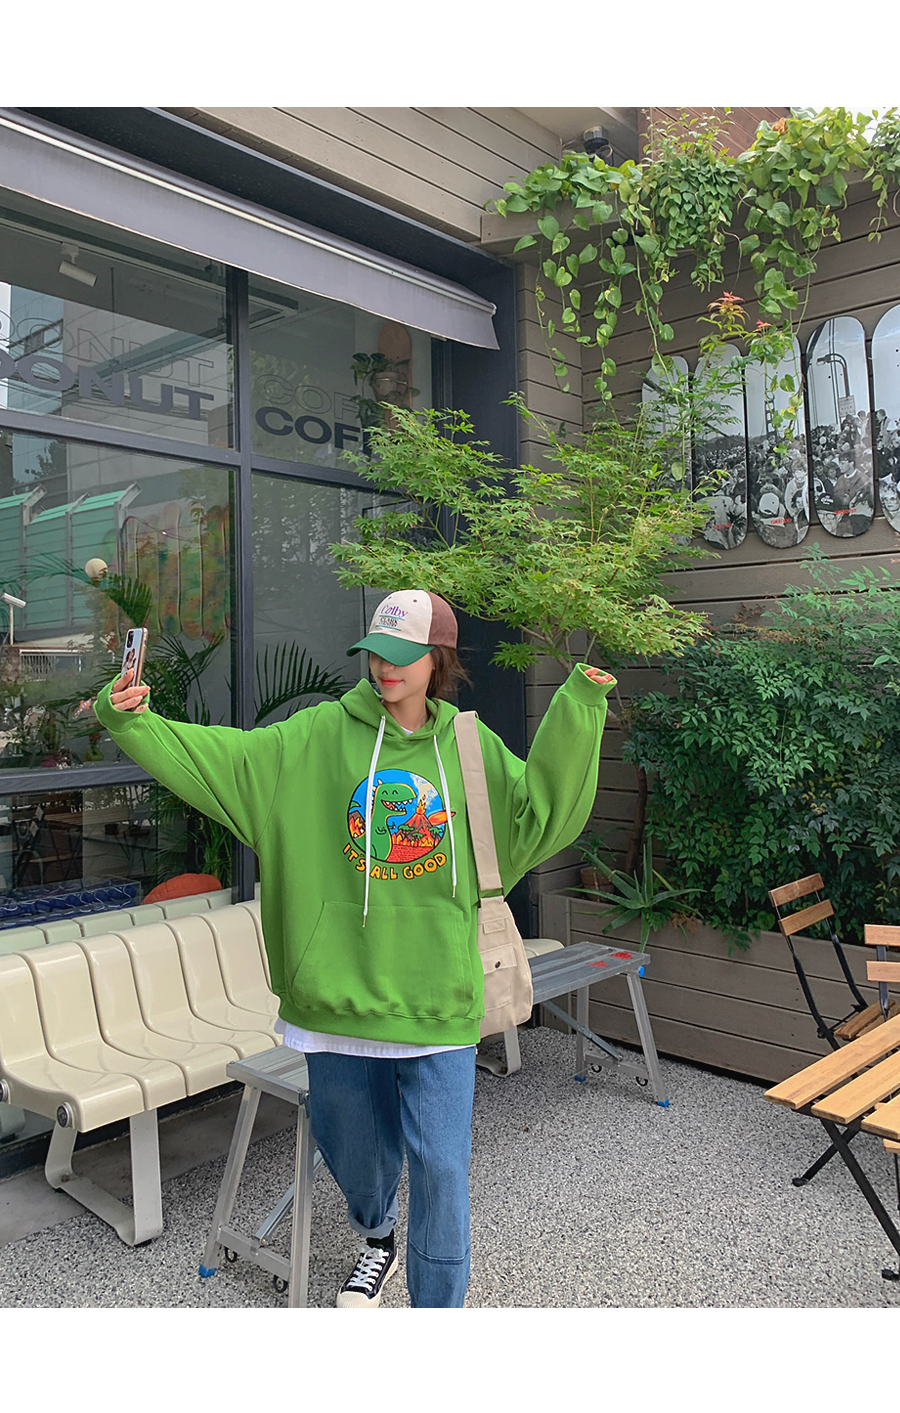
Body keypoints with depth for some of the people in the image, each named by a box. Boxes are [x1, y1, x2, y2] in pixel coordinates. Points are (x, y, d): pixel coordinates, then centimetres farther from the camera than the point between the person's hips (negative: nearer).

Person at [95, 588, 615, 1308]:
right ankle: (377, 1238, 56)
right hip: (338, 989, 1)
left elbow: (541, 816, -6)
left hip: (436, 999, -1)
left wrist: (577, 713, -14)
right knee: (351, 1146, 22)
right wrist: (129, 720, -16)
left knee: (440, 1166, 1)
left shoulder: (470, 746, 0)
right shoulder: (318, 736, -3)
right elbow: (218, 759, -6)